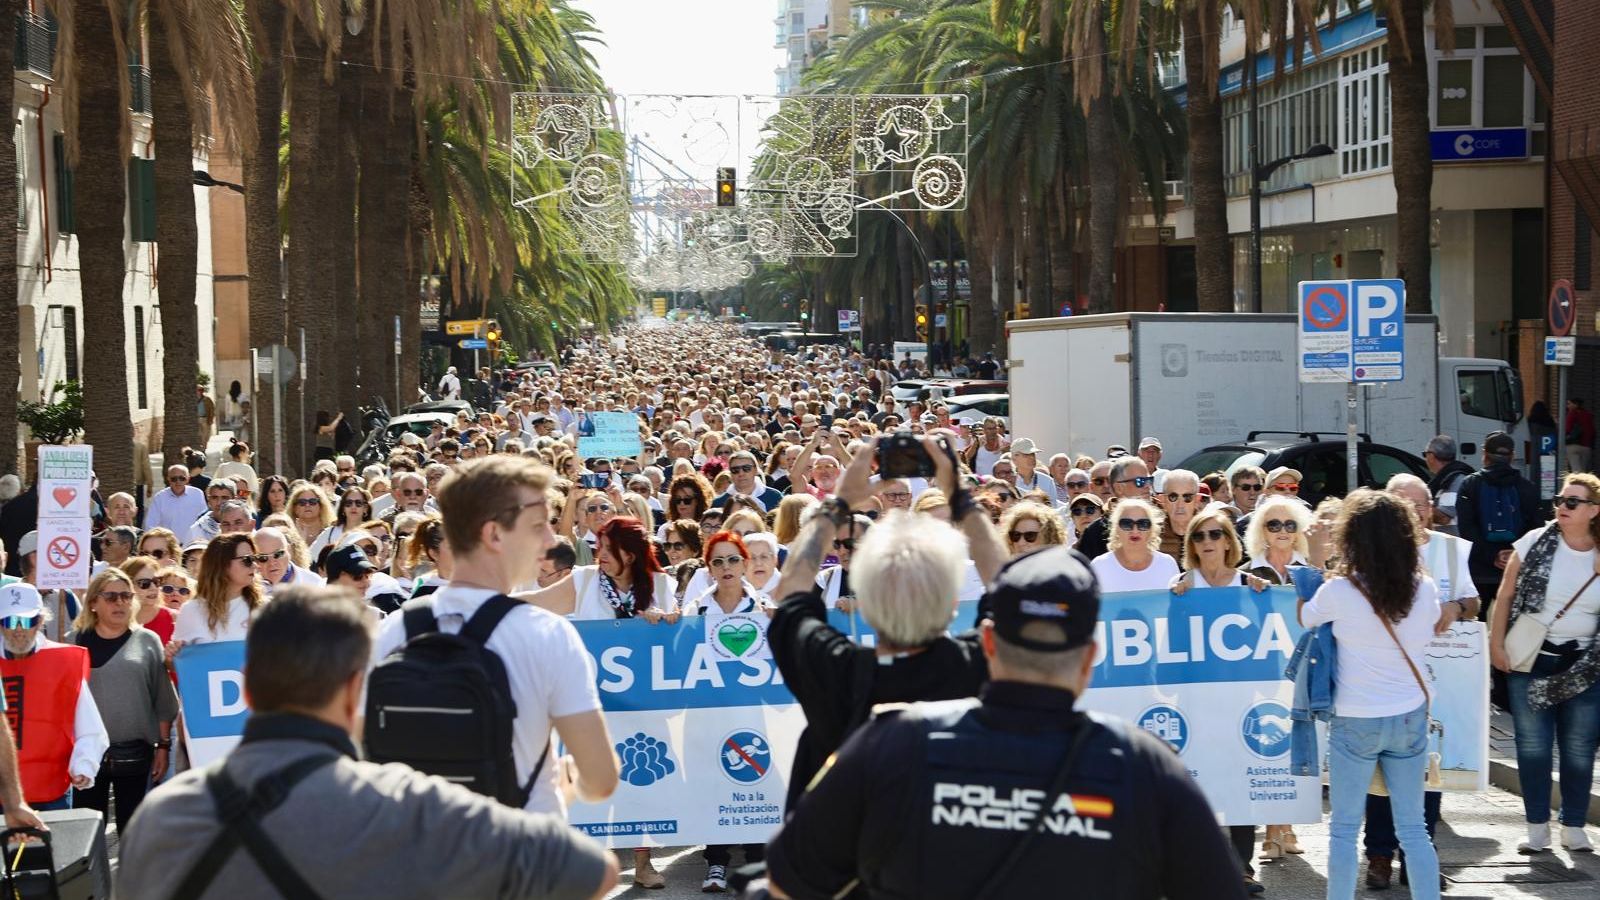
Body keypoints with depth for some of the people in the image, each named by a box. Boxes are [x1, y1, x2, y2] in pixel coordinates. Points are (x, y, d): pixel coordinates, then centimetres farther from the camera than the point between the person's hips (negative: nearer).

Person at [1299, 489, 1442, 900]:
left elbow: (1304, 617, 4)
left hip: (1355, 723, -3)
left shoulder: (1337, 592, -16)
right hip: (1410, 717, 3)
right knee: (1413, 828, 11)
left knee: (1343, 829, 7)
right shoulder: (1424, 589, -6)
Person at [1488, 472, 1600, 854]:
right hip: (1531, 661, -1)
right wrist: (1496, 644, -5)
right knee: (1533, 746, 4)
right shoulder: (1535, 543, -5)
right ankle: (1538, 827, 14)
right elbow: (1506, 595, -1)